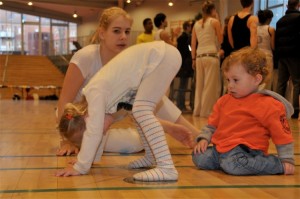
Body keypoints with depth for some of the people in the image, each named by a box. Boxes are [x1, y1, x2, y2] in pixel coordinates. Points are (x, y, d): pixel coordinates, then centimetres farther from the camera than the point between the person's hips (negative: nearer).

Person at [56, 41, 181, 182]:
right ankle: (152, 157, 25)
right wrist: (87, 159, 22)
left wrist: (80, 167, -15)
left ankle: (166, 167, -22)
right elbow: (98, 132, 21)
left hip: (164, 56, -9)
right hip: (158, 56, 9)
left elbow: (94, 132, -20)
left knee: (141, 111, -16)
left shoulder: (95, 93, -16)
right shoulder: (93, 95, 10)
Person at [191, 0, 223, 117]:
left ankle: (197, 111, 15)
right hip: (211, 56, -5)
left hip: (199, 57, 6)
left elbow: (193, 44, 11)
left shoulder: (196, 24, 13)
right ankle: (207, 111, -1)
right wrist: (217, 20, 11)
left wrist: (193, 59, 17)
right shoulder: (214, 21, -1)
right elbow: (220, 40, 5)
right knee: (211, 85, -1)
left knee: (199, 85, 11)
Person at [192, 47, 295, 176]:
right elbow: (212, 124, 23)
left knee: (232, 165, -36)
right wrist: (203, 139, 6)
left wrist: (287, 160, -5)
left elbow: (282, 134, -2)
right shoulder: (224, 101, 15)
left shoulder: (268, 105, -5)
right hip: (220, 147, 6)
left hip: (246, 149, -6)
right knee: (199, 158, -12)